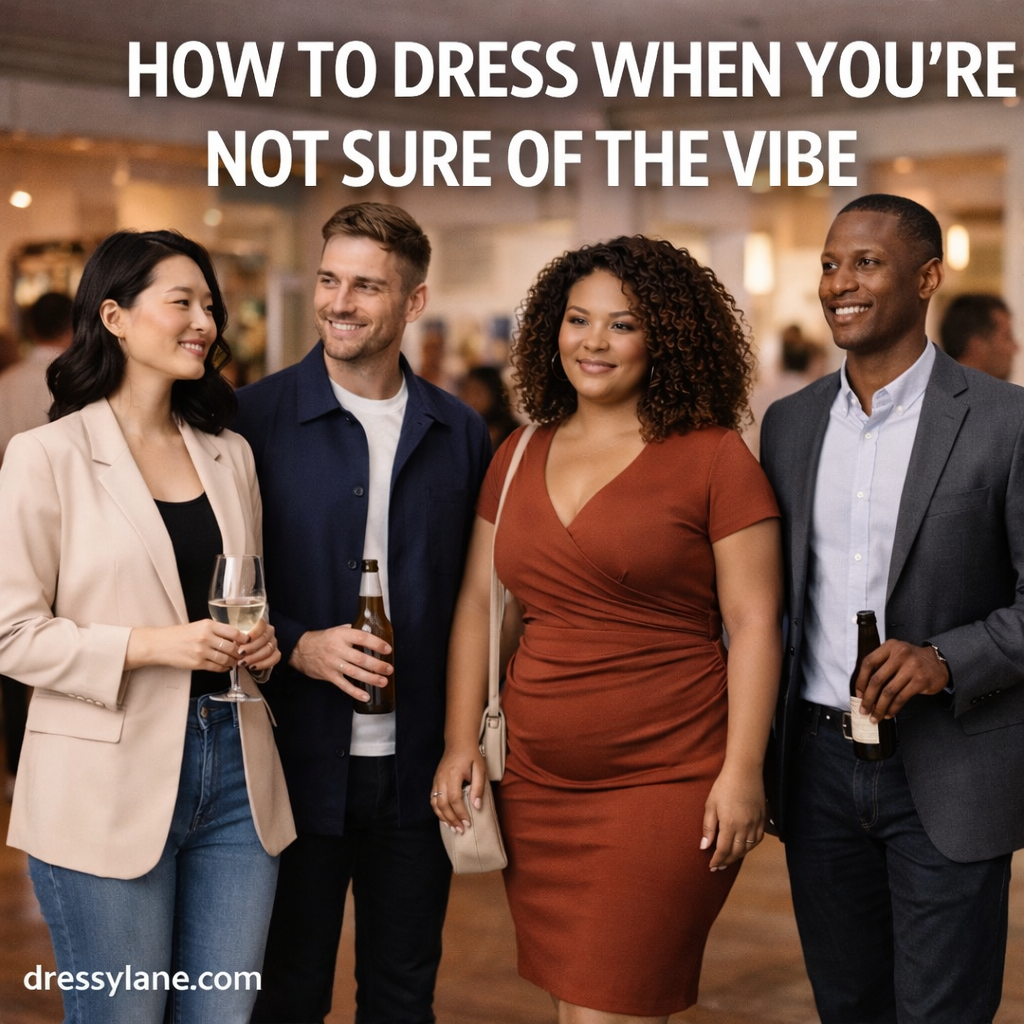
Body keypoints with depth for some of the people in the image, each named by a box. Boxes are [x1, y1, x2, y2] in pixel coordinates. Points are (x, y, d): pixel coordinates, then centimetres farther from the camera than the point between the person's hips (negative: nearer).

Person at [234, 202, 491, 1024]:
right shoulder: (257, 418, -4)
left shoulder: (460, 433, 4)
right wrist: (298, 646, -17)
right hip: (300, 762, -2)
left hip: (417, 769, 3)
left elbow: (476, 595, 10)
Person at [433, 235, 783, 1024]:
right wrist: (461, 741, 8)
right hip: (538, 784, 5)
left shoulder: (715, 457, -6)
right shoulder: (519, 457, 10)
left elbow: (754, 622, -8)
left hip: (666, 783, -5)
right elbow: (478, 602, 13)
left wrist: (743, 771, -13)